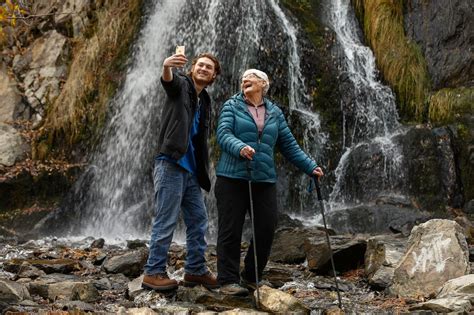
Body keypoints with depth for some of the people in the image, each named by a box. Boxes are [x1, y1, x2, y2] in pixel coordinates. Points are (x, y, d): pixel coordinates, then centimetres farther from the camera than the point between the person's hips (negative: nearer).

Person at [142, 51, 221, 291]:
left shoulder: (205, 102, 20)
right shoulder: (181, 85, 2)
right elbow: (168, 80, -24)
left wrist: (203, 172, 14)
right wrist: (167, 67, -48)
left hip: (191, 169, 8)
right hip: (170, 164, -8)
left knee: (198, 220, 9)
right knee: (166, 221, -7)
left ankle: (196, 270, 18)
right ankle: (153, 273, 1)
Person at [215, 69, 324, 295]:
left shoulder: (274, 112, 16)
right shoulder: (232, 106, 5)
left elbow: (289, 145, 15)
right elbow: (223, 134, -9)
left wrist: (310, 167, 9)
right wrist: (240, 147, -29)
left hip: (265, 180, 4)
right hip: (232, 177, -3)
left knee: (266, 230, 1)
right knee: (230, 231, -1)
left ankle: (250, 278, 18)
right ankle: (228, 280, 8)